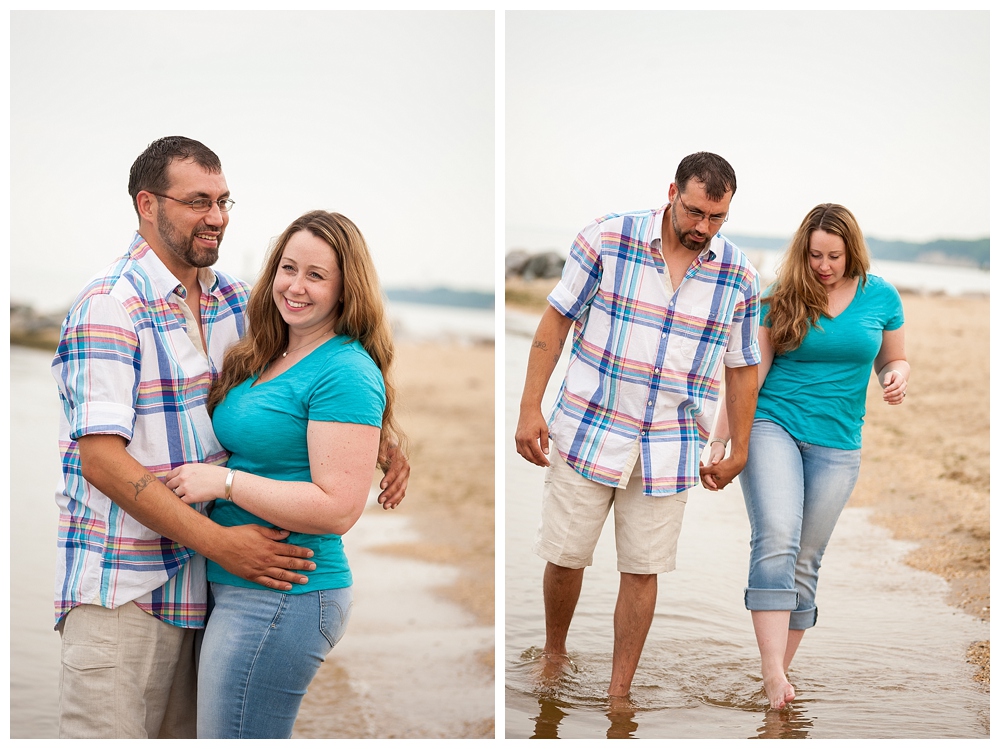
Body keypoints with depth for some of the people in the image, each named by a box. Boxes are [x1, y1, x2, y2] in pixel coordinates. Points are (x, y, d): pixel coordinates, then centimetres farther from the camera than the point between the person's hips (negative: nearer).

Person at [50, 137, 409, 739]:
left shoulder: (233, 301, 9)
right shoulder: (110, 306, -13)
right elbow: (101, 459, -18)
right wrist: (219, 541, -23)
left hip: (203, 578, 7)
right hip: (121, 588, -6)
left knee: (187, 733, 12)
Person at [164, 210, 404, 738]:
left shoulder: (346, 373, -15)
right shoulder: (263, 361, 13)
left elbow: (338, 508, -21)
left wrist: (224, 481, -18)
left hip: (280, 600, -9)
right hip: (235, 589, 9)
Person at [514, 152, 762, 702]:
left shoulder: (739, 276, -2)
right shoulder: (607, 239, -9)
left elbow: (742, 366, 9)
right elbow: (556, 320, -3)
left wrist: (739, 450, 12)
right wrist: (529, 409, -6)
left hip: (668, 449, 1)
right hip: (588, 431, -1)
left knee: (642, 570, 5)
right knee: (565, 556, 6)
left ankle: (619, 692, 19)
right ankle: (554, 653, 33)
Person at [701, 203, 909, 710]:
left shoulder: (880, 297, 5)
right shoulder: (781, 299, -1)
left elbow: (894, 360, 17)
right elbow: (749, 375, 0)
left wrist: (898, 378, -8)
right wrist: (720, 444, -3)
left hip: (836, 446, 2)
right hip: (773, 427, -2)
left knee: (804, 562, 5)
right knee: (775, 540, -22)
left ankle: (781, 673, 15)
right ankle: (773, 674, -26)